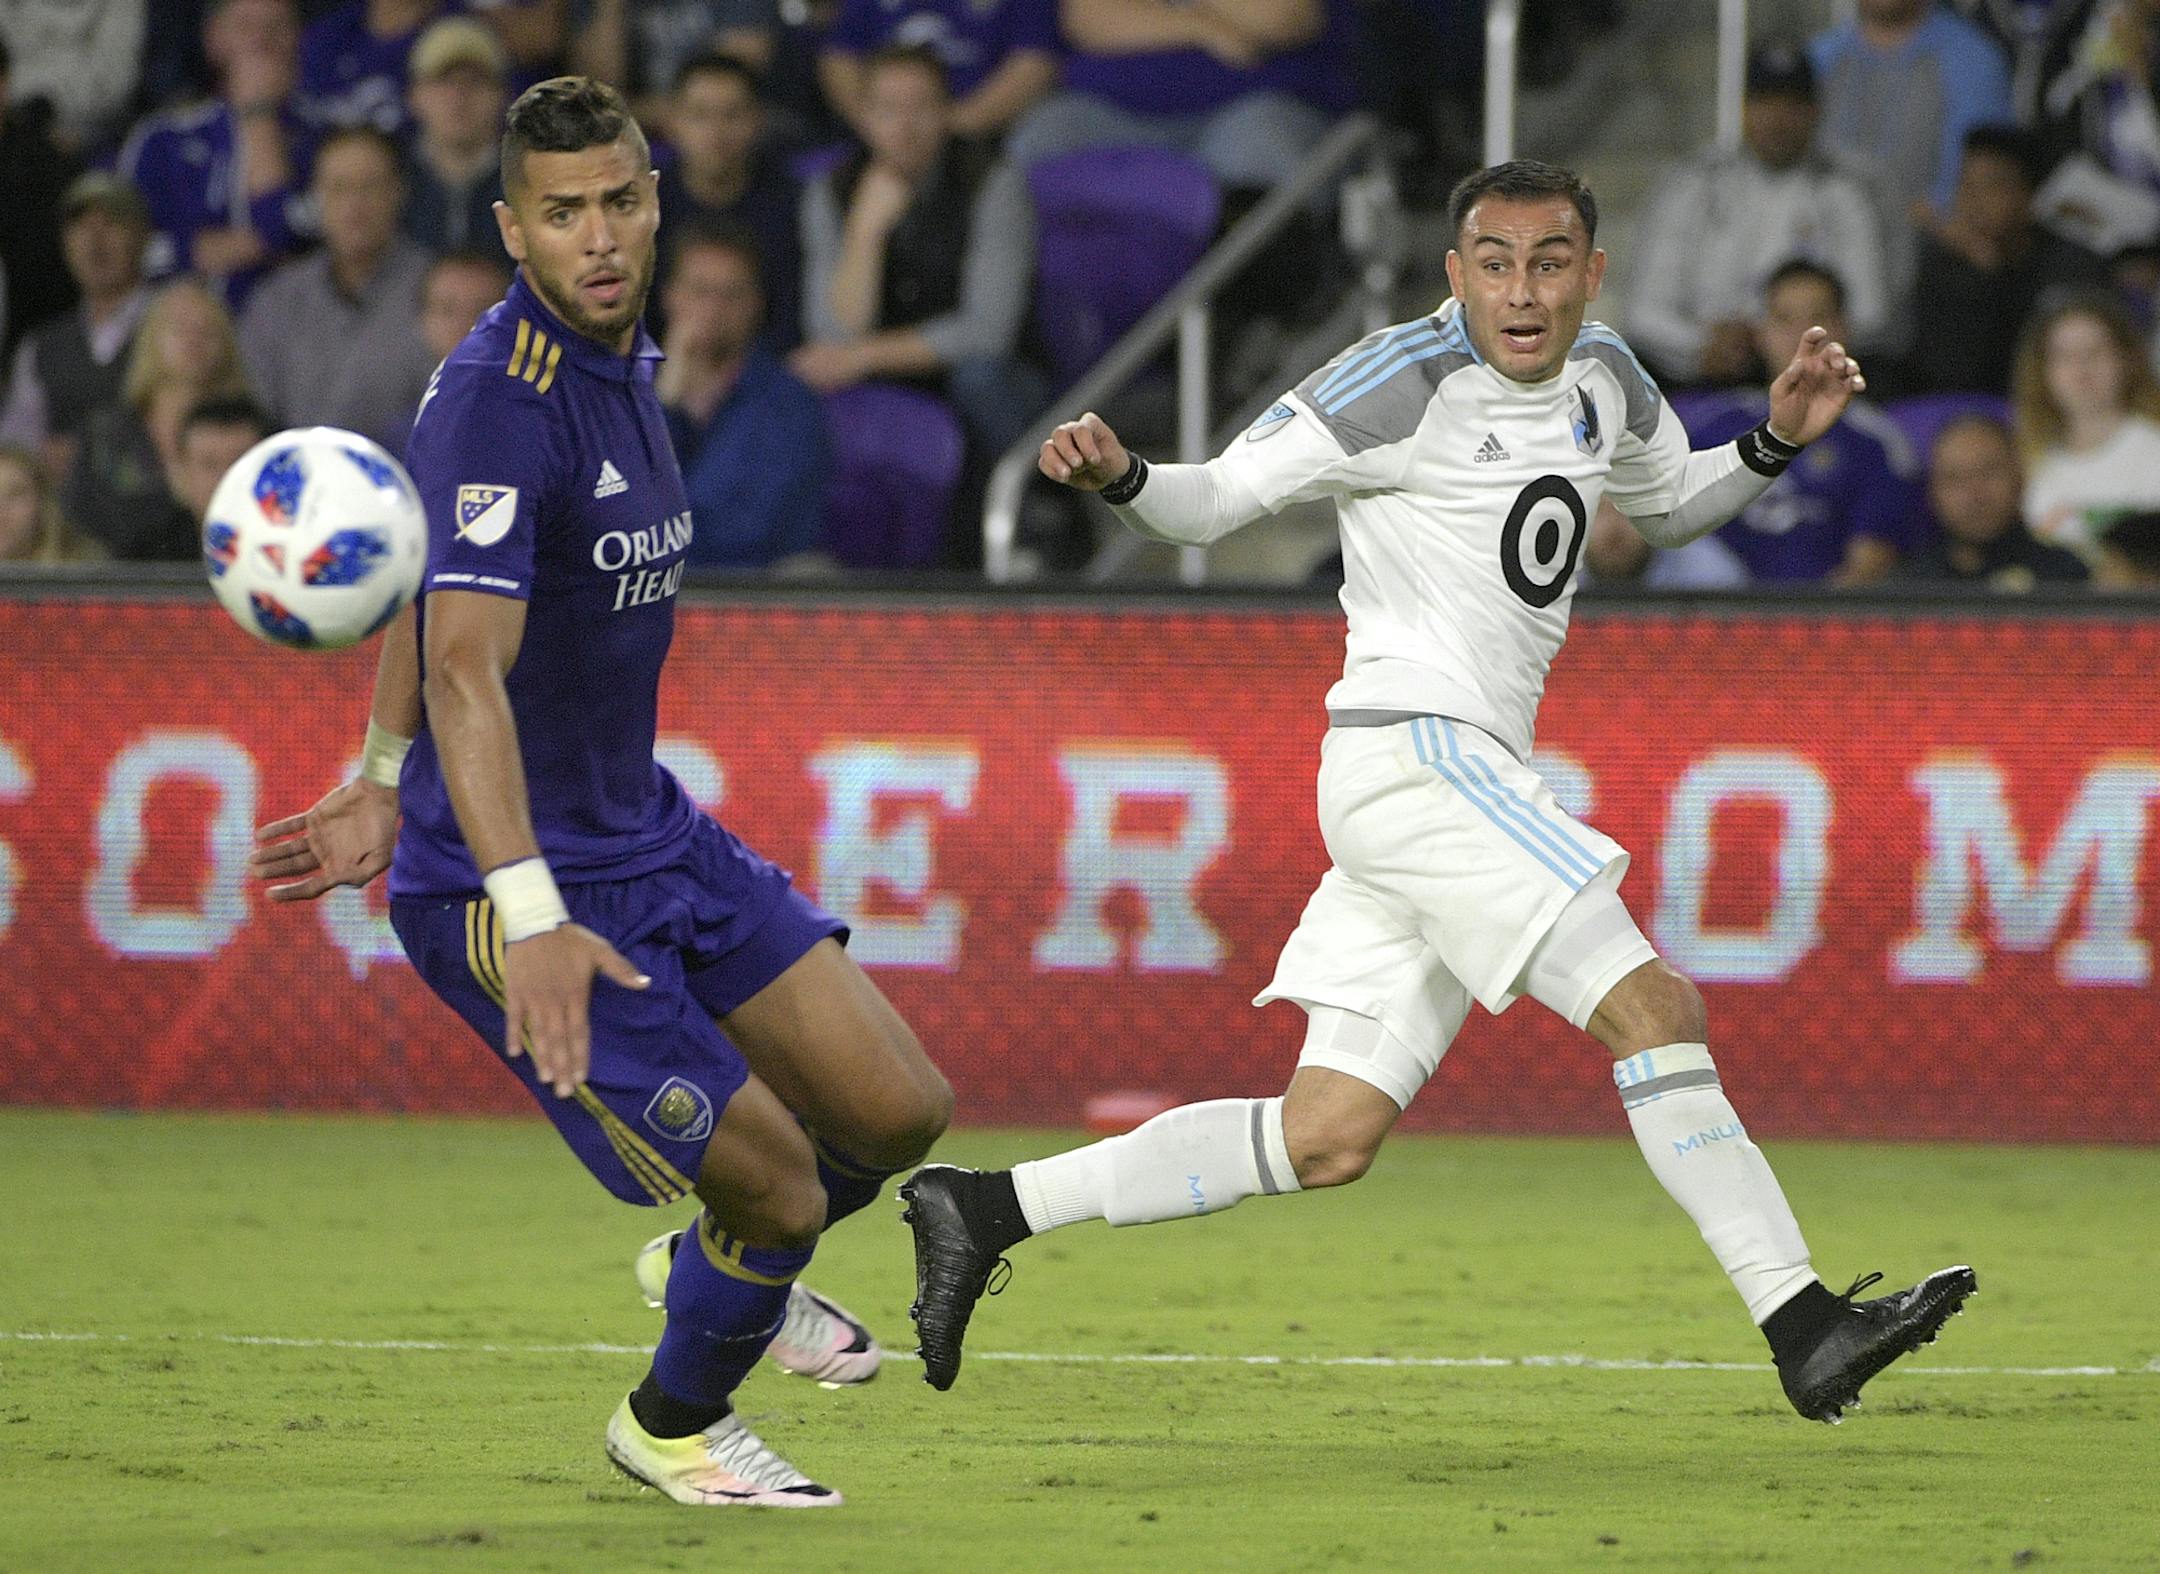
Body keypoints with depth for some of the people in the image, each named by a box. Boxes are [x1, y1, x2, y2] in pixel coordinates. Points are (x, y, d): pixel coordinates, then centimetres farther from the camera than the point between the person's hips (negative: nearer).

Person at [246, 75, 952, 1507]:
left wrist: (387, 785, 24)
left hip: (648, 831, 9)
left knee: (899, 1110, 6)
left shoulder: (624, 363, 6)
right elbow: (466, 665, -34)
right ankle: (676, 1427, 25)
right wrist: (530, 916, -43)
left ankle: (723, 1267, 38)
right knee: (776, 1190, -6)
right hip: (523, 880, -9)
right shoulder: (499, 398, -24)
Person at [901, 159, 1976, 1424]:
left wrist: (1775, 443, 13)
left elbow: (1668, 504, 32)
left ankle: (987, 1211, 11)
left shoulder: (1603, 376, 13)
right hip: (1414, 751, -9)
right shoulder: (1406, 382, -9)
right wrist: (1119, 476, -26)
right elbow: (1213, 502, -4)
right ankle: (1805, 1331, -15)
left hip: (1471, 777, 9)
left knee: (1330, 1139, 6)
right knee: (1653, 1009, -16)